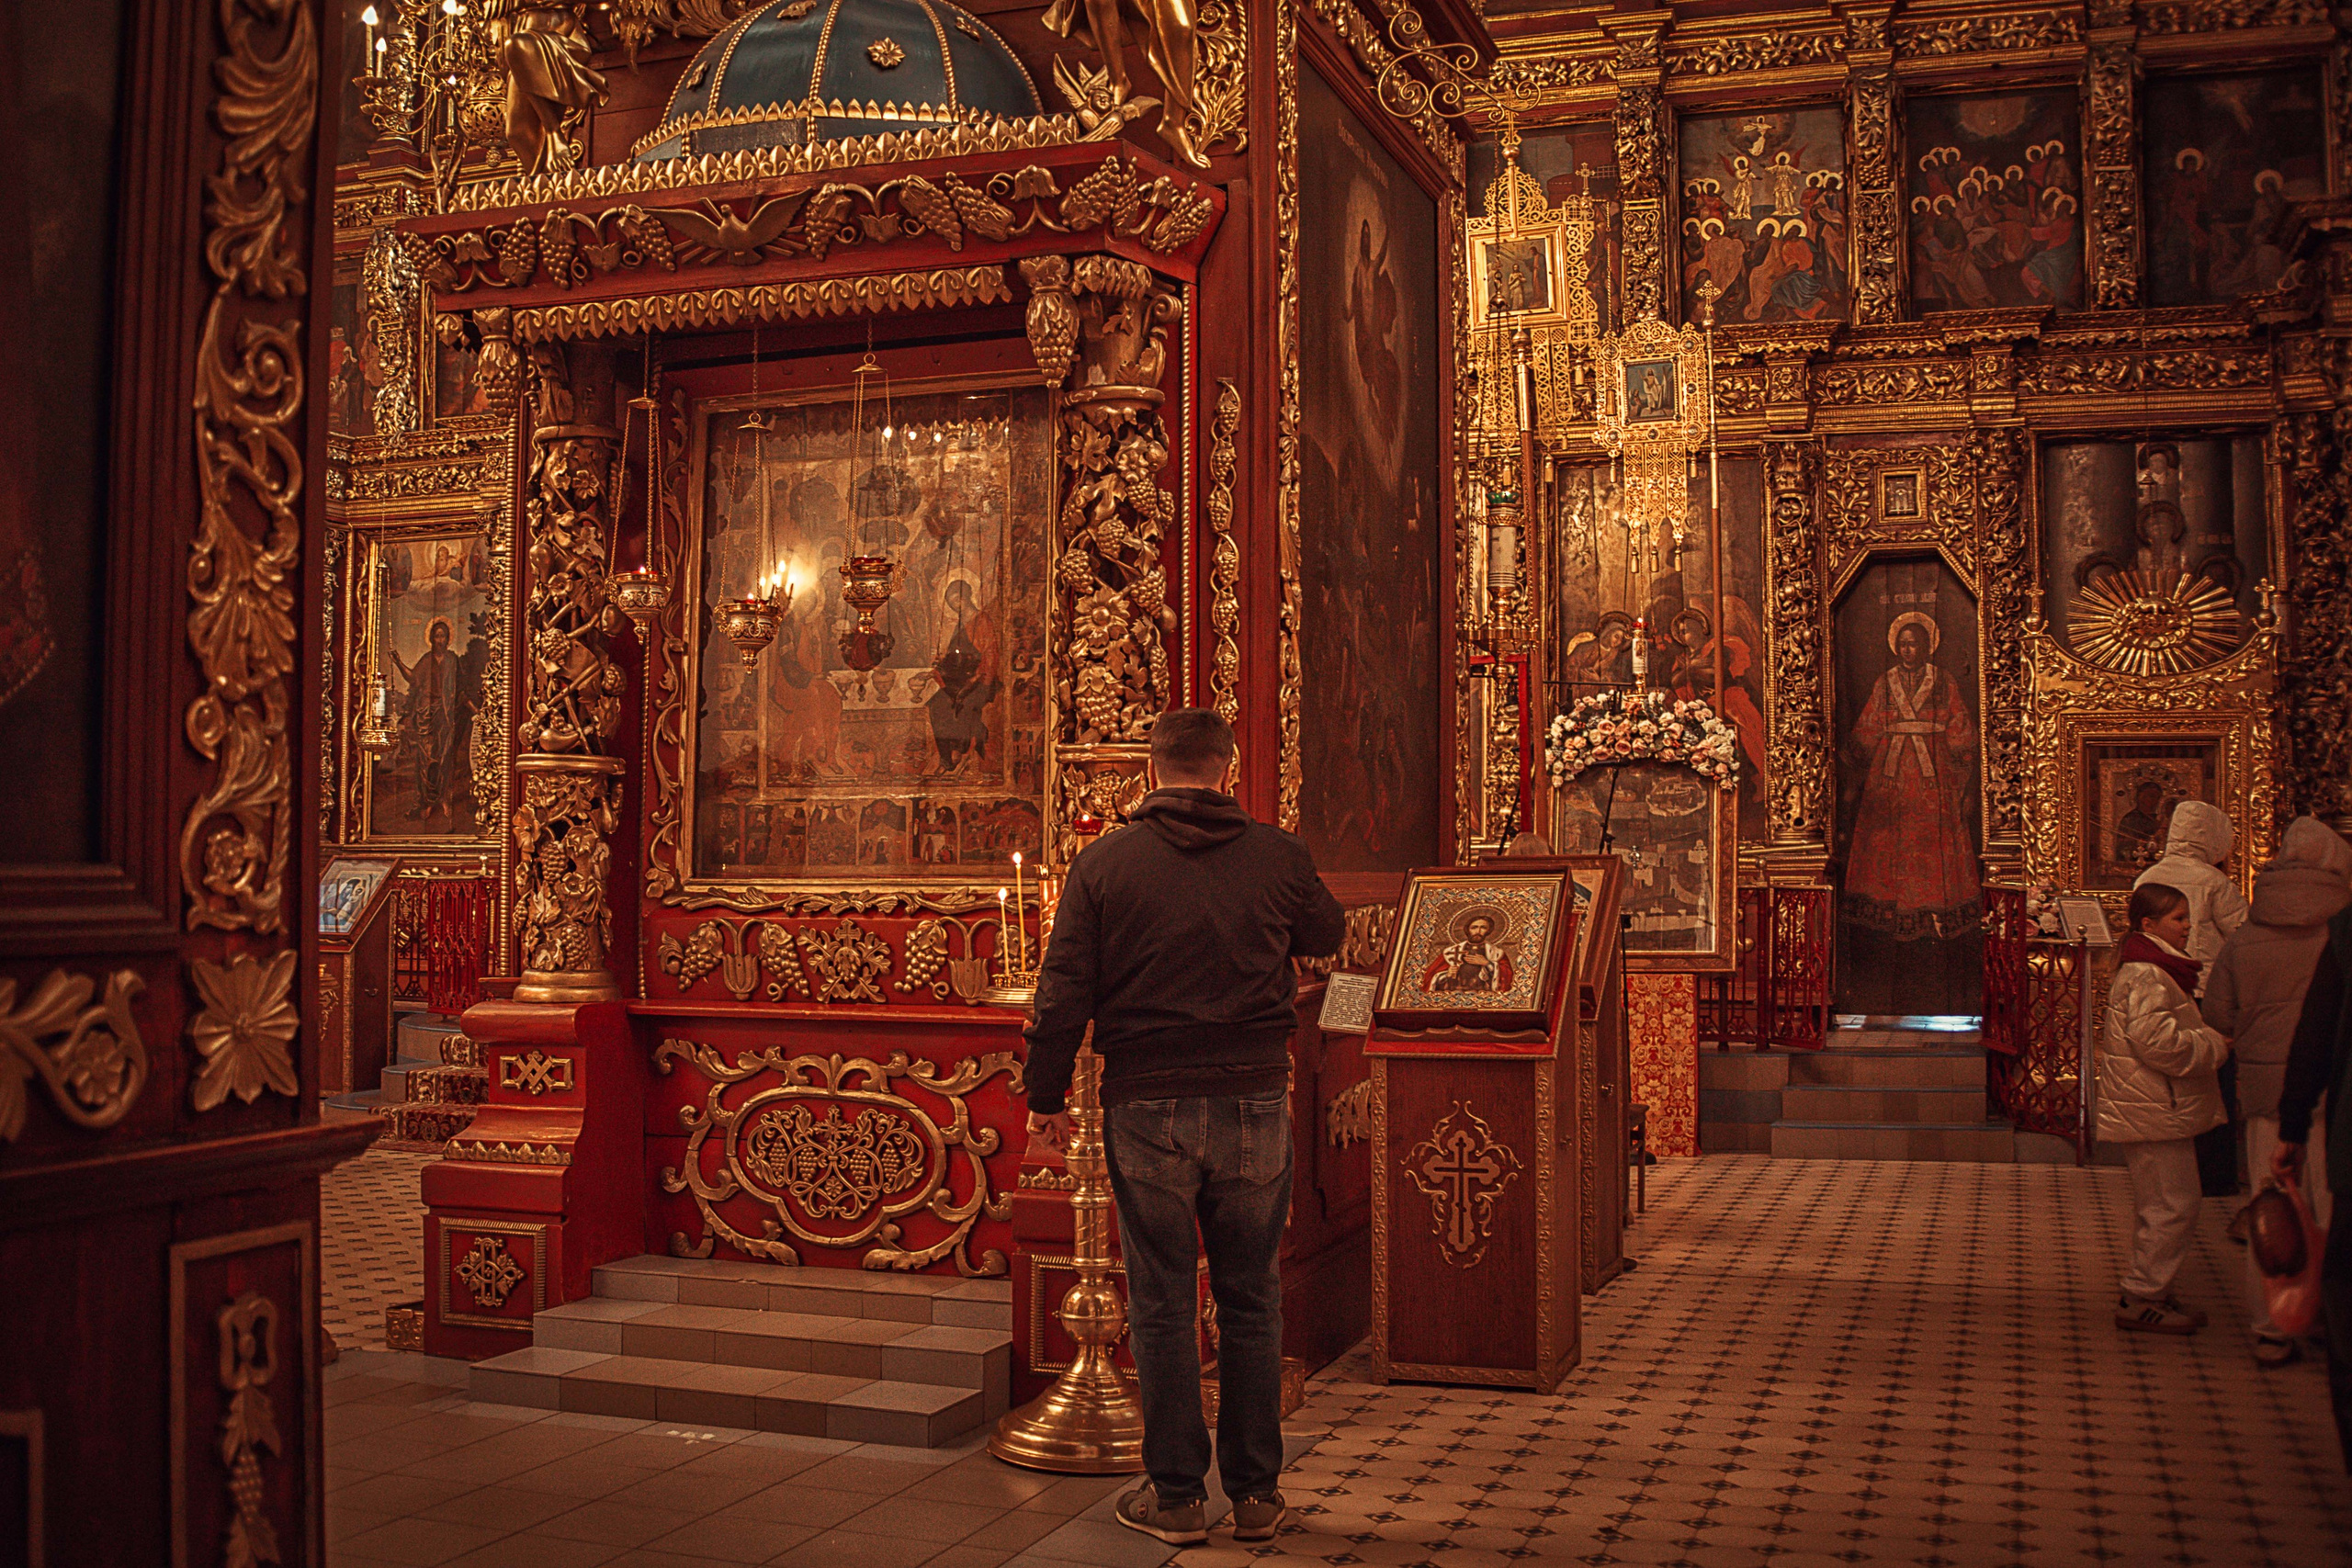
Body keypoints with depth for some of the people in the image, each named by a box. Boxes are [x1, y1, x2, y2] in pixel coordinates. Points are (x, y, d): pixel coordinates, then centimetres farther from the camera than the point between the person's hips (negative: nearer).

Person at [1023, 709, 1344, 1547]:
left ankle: (1176, 1495, 15)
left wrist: (1046, 1094, 7)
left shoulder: (1103, 863, -3)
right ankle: (1255, 1493, 19)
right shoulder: (1279, 856, 0)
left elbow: (1064, 990, -3)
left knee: (1163, 1305, 8)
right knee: (1250, 1303, 11)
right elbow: (1328, 935, 19)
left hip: (1146, 1108, -1)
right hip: (1254, 1103, 1)